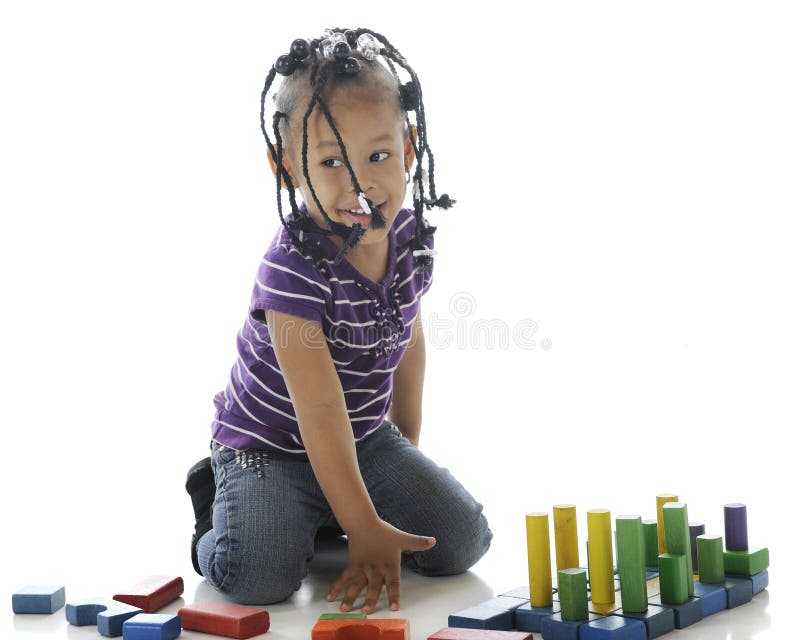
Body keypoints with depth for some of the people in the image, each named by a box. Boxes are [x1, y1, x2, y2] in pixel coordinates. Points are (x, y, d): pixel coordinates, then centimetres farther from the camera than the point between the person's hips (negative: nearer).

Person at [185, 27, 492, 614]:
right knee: (260, 578, -27)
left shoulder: (411, 240, -9)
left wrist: (408, 442, 17)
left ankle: (323, 514, 16)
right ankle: (221, 504, 9)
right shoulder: (294, 268, -30)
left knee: (463, 543, -6)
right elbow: (320, 412, -30)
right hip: (270, 445, -6)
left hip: (366, 437, 6)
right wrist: (365, 529, -30)